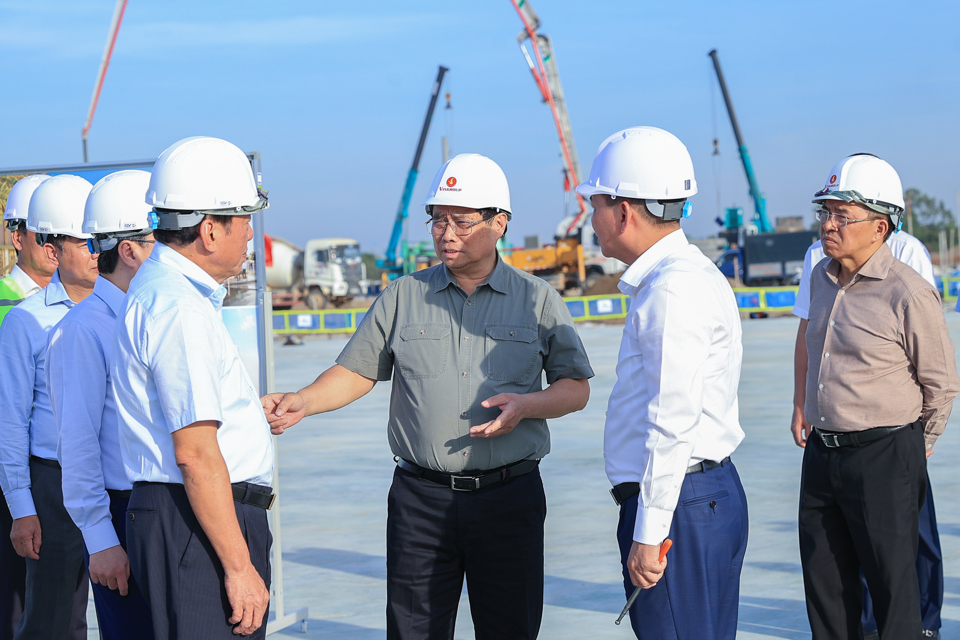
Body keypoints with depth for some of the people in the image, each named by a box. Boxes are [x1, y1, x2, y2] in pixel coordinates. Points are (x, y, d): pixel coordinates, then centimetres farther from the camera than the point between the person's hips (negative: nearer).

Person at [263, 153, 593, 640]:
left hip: (509, 495, 0)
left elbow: (576, 388, 7)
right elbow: (355, 372, 9)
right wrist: (301, 403, -9)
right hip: (421, 495, 1)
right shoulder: (402, 298, 8)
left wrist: (525, 405, -12)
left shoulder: (538, 300, 5)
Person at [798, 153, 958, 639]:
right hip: (822, 450, 7)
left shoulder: (908, 293, -14)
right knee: (824, 586, 13)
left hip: (882, 458, -7)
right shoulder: (822, 278, 7)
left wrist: (915, 447, 7)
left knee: (894, 587, 0)